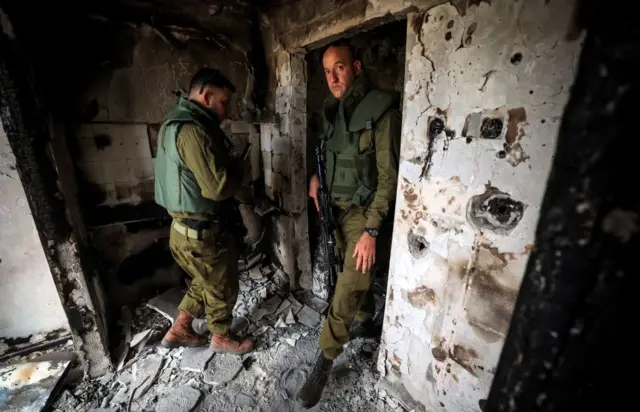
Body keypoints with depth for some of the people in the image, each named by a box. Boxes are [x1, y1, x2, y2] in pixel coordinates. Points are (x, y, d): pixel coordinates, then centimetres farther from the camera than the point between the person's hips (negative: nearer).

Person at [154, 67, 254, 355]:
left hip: (189, 227, 10)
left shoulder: (178, 122, 13)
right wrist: (241, 170, -9)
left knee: (206, 282, 27)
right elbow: (217, 186, -28)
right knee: (223, 287, 12)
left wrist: (232, 166, 2)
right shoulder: (192, 130, -22)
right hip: (201, 233, -10)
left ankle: (179, 331, 43)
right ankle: (221, 338, 36)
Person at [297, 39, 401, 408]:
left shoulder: (381, 109, -13)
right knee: (356, 278, 20)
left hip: (362, 211, -6)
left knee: (346, 290, -2)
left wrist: (371, 230, -19)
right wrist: (317, 175, 6)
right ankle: (367, 318, 47)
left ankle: (324, 363, 17)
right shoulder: (331, 111, 8)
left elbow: (389, 176, -16)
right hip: (335, 207, 6)